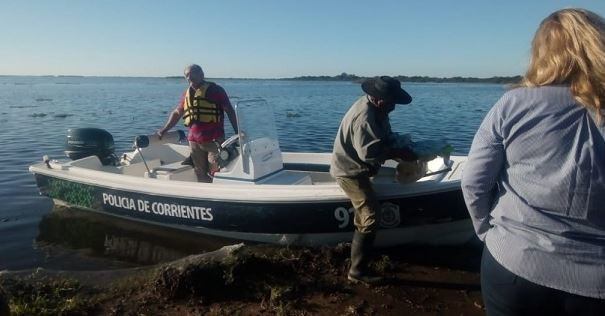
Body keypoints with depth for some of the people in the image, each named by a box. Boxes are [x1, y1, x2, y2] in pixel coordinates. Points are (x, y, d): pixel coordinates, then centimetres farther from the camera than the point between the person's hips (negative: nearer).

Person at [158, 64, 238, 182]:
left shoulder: (215, 90, -1)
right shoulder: (187, 94, 16)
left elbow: (230, 111, -1)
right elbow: (177, 113, 26)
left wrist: (237, 132, -7)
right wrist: (164, 130, 21)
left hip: (214, 140, -5)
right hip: (194, 141, 6)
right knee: (201, 174, 11)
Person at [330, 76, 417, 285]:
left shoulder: (376, 109, 3)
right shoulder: (364, 117, -29)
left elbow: (385, 137, 13)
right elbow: (369, 152, -33)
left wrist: (401, 145, -3)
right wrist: (400, 154, -25)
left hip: (356, 168, 11)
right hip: (350, 171, -11)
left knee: (366, 214, 23)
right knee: (369, 218, -13)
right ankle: (357, 271, -4)